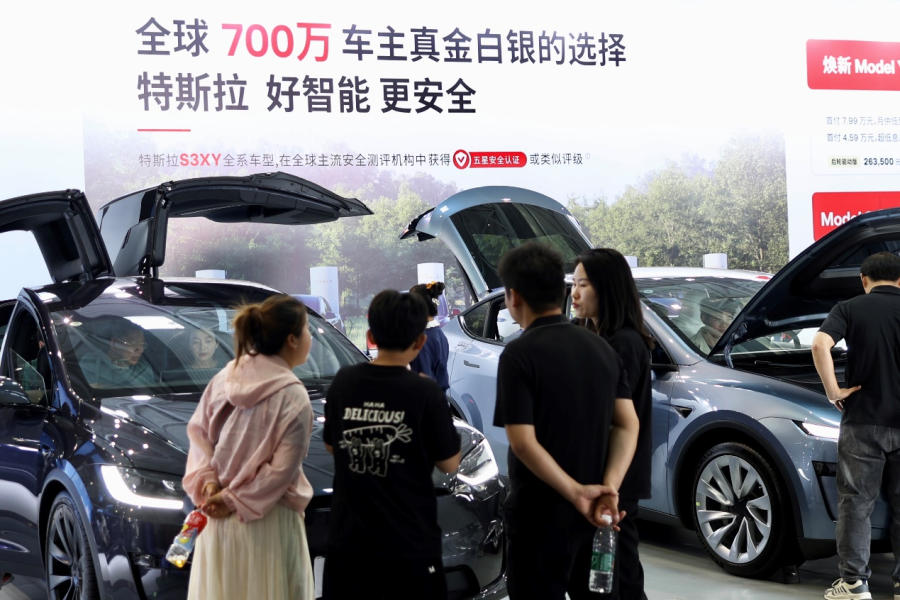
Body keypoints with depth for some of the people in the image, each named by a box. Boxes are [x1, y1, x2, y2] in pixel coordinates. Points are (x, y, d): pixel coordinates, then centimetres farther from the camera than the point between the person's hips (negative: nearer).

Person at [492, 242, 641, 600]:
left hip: (541, 516, -6)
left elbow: (523, 442, -22)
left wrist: (576, 492, -19)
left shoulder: (520, 354, -15)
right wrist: (609, 488, -10)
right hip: (593, 515, 7)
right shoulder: (601, 348, 6)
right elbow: (628, 425, -1)